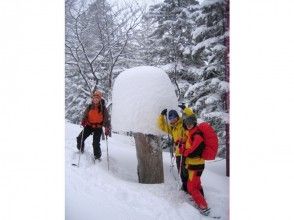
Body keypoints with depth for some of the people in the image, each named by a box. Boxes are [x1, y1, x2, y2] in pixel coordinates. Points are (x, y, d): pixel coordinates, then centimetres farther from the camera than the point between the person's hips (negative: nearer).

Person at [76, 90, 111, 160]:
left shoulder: (103, 108, -8)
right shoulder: (89, 107, -1)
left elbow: (106, 119, -8)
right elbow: (85, 116, 6)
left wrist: (107, 129, -18)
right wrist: (83, 122, -16)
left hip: (98, 128, -3)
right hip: (89, 126, 3)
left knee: (96, 144, -10)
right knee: (80, 138, -2)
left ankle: (97, 157, 11)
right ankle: (81, 150, 27)